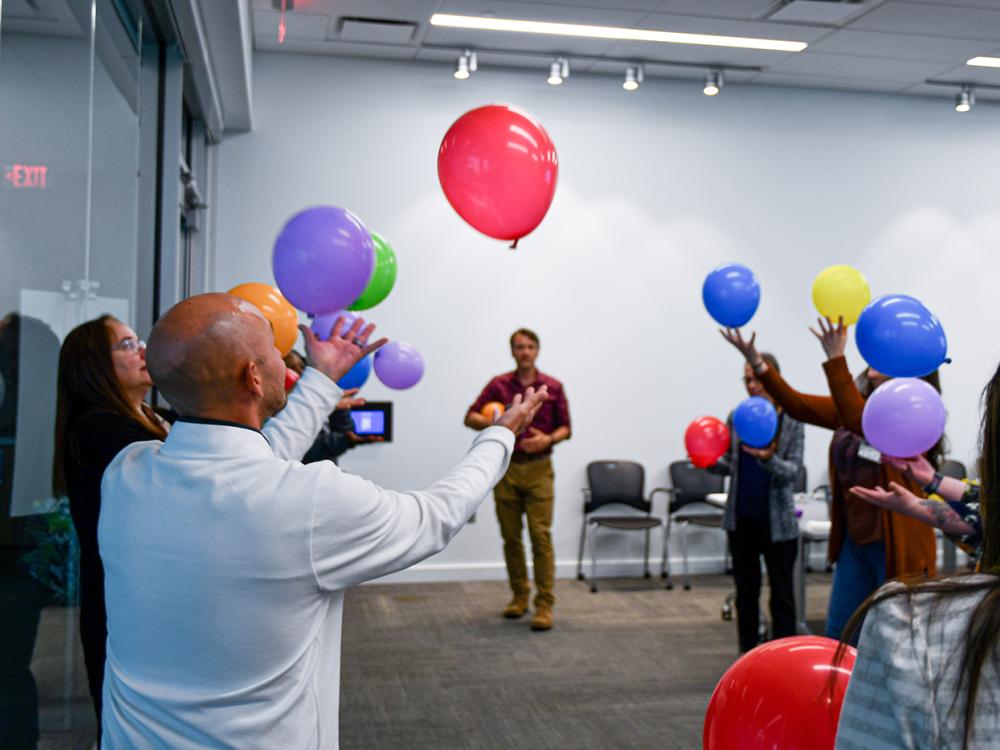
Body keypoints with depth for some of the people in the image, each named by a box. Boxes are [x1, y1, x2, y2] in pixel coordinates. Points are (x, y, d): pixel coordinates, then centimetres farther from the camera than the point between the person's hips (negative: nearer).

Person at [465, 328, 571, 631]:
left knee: (541, 535, -9)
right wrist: (494, 423, -18)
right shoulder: (497, 385, 4)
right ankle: (519, 596, 22)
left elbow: (565, 428, 5)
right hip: (506, 468, 2)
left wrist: (548, 439, -17)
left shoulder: (553, 387, 2)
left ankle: (544, 605, -6)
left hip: (539, 469, -2)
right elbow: (470, 417, 3)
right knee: (511, 537, 8)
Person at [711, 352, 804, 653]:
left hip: (777, 522, -3)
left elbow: (794, 471, -10)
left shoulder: (791, 420, -5)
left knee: (782, 595, 5)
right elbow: (731, 465, 10)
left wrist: (769, 459, -29)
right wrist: (710, 462, -11)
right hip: (741, 518, 4)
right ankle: (747, 657, 24)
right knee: (745, 592, 13)